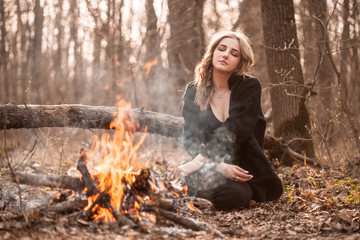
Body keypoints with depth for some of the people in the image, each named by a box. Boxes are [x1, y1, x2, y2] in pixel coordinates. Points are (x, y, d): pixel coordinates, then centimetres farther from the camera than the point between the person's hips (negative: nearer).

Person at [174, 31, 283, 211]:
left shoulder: (249, 87, -1)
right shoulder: (193, 91, 6)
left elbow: (233, 132, -14)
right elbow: (191, 137, -4)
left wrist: (198, 162, -24)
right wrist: (218, 165, -22)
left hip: (244, 167, -1)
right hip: (209, 167, 1)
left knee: (238, 196, -35)